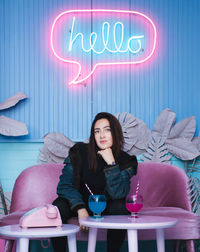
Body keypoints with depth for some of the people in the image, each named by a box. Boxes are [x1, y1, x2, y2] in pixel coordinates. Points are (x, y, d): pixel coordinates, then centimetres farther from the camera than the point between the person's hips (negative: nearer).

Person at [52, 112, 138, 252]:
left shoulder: (125, 161, -13)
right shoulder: (80, 151, -13)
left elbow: (117, 195, -25)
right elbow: (65, 185, -14)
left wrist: (111, 163, -32)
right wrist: (80, 209, -28)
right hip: (79, 203, 0)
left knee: (120, 208, -31)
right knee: (58, 207, -29)